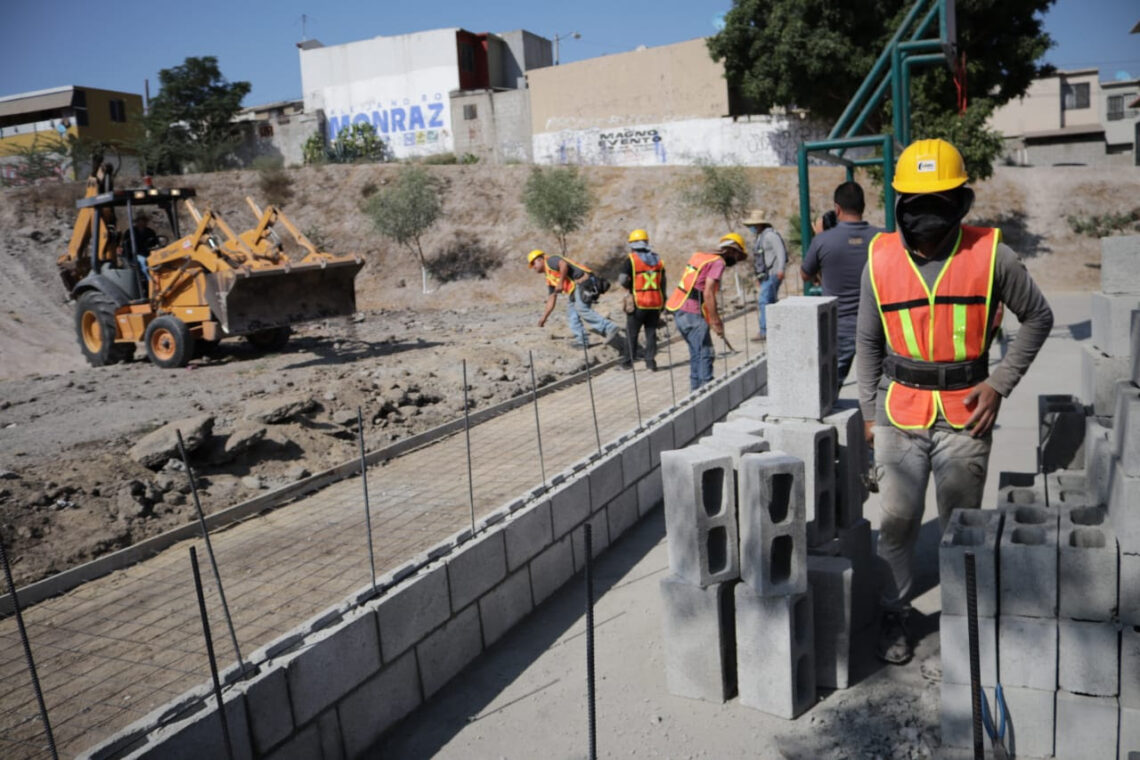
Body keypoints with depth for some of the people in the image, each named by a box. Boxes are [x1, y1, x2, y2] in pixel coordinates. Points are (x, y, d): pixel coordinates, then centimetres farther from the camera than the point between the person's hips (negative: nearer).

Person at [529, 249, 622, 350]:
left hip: (583, 282, -11)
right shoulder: (549, 279, 30)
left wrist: (560, 283, -15)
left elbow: (564, 264, -18)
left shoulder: (550, 261, 4)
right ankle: (581, 341, 7)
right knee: (571, 313, 10)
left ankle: (610, 329, -29)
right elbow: (551, 300, 31)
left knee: (582, 309, -25)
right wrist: (544, 317, 30)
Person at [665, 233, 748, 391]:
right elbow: (708, 293, -17)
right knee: (705, 353, -5)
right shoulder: (718, 262, -8)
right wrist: (715, 322, -14)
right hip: (692, 313, -9)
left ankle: (696, 389, 22)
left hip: (678, 308, 9)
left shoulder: (699, 257, 17)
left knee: (696, 352, 17)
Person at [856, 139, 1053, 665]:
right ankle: (894, 615, 24)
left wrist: (999, 383, -5)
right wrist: (869, 411, 5)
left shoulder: (989, 254, -7)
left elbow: (1038, 317, 5)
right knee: (897, 520, 7)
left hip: (964, 414, -1)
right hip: (899, 412, 1)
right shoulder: (880, 259, -3)